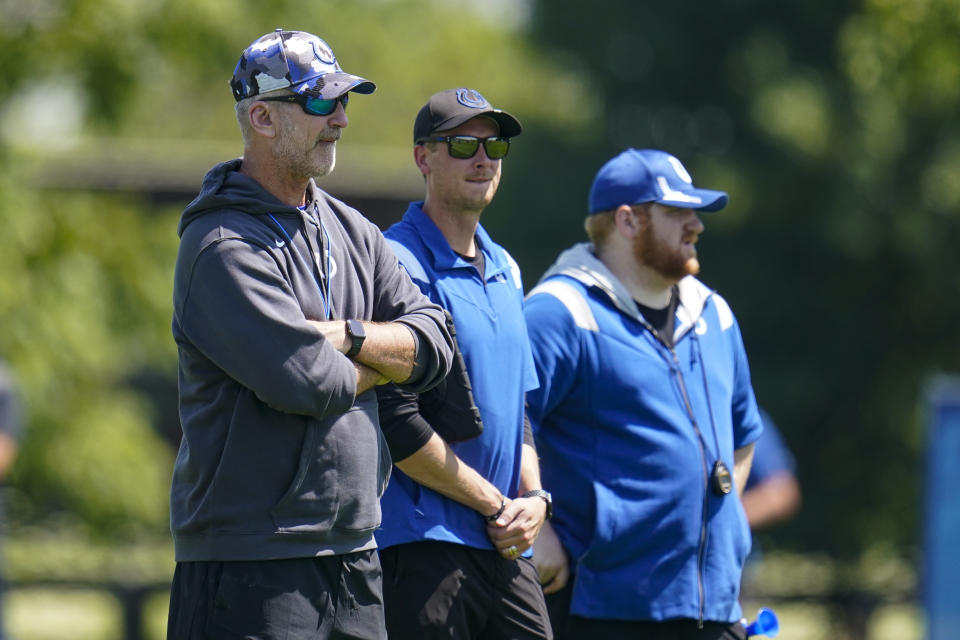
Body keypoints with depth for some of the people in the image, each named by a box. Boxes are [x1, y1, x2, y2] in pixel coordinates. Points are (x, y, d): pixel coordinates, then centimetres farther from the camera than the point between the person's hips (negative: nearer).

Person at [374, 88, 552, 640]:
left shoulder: (504, 271, 18)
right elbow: (397, 423, -15)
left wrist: (534, 498, 4)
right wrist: (496, 505, -9)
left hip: (507, 550, 8)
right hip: (424, 547, -8)